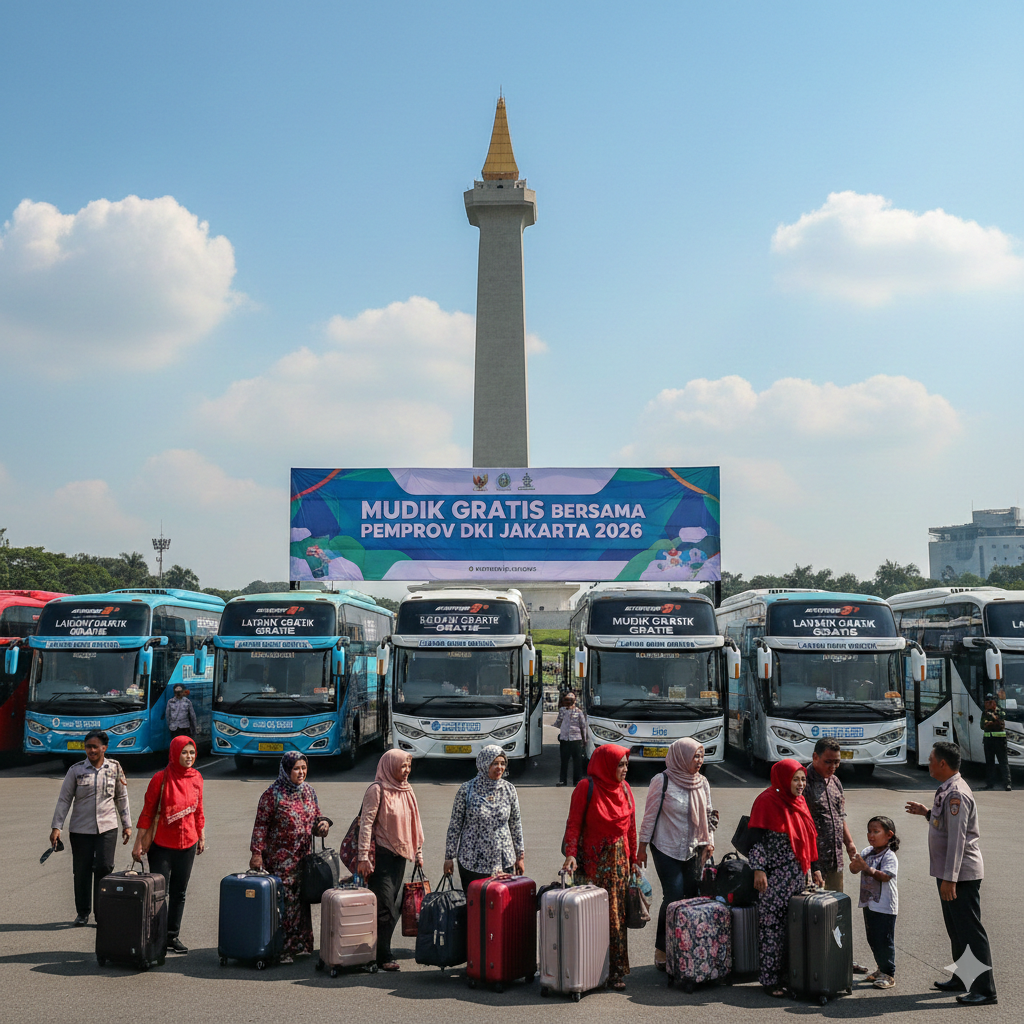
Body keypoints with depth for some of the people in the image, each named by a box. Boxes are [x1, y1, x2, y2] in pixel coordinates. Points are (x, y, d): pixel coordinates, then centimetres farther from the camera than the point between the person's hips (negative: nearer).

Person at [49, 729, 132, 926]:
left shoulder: (115, 768, 4)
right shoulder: (76, 770, 0)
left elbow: (122, 798, 12)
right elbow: (64, 799, 1)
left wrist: (127, 825, 12)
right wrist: (56, 827, -5)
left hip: (107, 827, 0)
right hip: (81, 829, 0)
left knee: (104, 867, -8)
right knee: (82, 871, 4)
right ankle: (82, 912, 18)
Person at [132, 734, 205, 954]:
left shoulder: (196, 778, 2)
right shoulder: (161, 779, -12)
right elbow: (147, 812, -8)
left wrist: (201, 836, 15)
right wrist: (138, 843, -9)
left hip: (187, 844, 5)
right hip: (162, 845, -5)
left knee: (179, 892, 12)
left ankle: (172, 936, 21)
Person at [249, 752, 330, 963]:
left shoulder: (308, 791, 9)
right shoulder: (273, 793, -9)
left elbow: (316, 817, 20)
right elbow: (261, 825, -8)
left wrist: (322, 824, -3)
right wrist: (257, 853, -13)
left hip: (302, 857, 6)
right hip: (279, 859, -6)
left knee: (301, 899, 9)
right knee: (282, 902, -6)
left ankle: (300, 944, 19)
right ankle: (281, 949, 0)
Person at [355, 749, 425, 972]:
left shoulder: (406, 790, 11)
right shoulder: (377, 790, -11)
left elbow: (414, 823, 18)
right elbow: (366, 823, -14)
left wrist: (418, 853, 17)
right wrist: (363, 857, -18)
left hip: (400, 855, 7)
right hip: (382, 855, -7)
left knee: (395, 906, 9)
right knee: (384, 907, -6)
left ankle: (382, 950, 19)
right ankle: (383, 957, 0)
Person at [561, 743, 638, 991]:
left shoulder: (624, 789, 9)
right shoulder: (587, 788, -8)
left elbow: (631, 827, 15)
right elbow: (574, 824, -10)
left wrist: (633, 859, 14)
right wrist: (571, 854, -22)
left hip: (619, 859, 5)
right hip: (593, 860, -5)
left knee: (617, 915, 4)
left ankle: (616, 971, 9)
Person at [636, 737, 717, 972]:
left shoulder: (702, 783, 8)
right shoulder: (662, 782, -9)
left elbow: (708, 814, 17)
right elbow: (650, 815, -5)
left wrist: (709, 841, 7)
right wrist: (642, 847, -3)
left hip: (694, 850, 5)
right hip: (667, 849, -5)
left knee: (693, 897, -1)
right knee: (674, 897, -10)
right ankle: (662, 950, 3)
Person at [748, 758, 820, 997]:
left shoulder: (799, 802, 13)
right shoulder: (767, 801, -11)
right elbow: (757, 838, -14)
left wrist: (814, 869, 20)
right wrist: (758, 870, -20)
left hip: (797, 874, 8)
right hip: (774, 877, -8)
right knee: (772, 926, -3)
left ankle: (788, 973, 21)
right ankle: (770, 980, 3)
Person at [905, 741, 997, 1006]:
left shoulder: (957, 794, -21)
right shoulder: (946, 790, 11)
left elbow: (957, 838, -25)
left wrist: (949, 878, -26)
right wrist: (927, 812, 17)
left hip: (961, 874, -11)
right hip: (949, 873, 11)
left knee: (970, 931, -6)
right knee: (956, 930, 19)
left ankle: (984, 990, -1)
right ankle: (962, 980, 30)